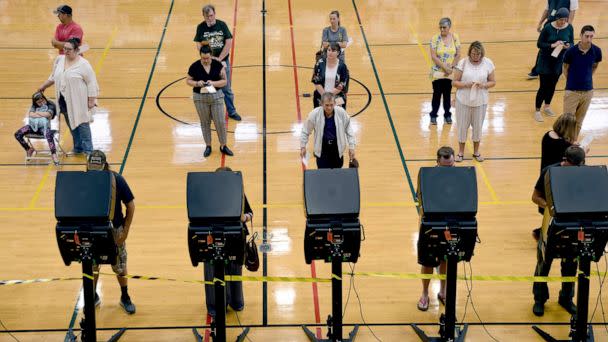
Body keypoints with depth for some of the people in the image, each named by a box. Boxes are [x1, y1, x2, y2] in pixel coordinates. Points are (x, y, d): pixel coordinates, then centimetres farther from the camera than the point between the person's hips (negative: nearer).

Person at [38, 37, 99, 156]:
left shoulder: (83, 64, -14)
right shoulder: (59, 59, 6)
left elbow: (91, 83, -13)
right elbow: (53, 77, 21)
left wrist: (91, 100, -15)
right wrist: (43, 86, 26)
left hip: (78, 101, -6)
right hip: (64, 100, 6)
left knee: (82, 124, -2)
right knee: (71, 124, 12)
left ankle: (88, 150, 5)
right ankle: (78, 148, 24)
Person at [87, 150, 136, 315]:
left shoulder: (117, 179, -16)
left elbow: (130, 206, -7)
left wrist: (125, 231, -9)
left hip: (114, 229, -1)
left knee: (119, 266, 11)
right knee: (91, 266, 14)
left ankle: (125, 298, 31)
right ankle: (93, 296, 36)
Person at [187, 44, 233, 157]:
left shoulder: (218, 65, -7)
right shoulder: (194, 67, -8)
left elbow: (224, 81, -4)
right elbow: (188, 80, 2)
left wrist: (214, 83, -22)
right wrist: (197, 83, -18)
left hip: (216, 96, 0)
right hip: (200, 98, 0)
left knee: (220, 122, 2)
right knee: (205, 122, 11)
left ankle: (223, 146, 19)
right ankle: (208, 146, 26)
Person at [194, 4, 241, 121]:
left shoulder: (222, 25, -5)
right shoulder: (201, 27, -5)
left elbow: (229, 43, -7)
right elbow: (199, 45, -6)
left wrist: (219, 59, -12)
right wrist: (211, 58, -15)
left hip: (223, 61, 0)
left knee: (227, 89, 9)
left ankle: (231, 111, 22)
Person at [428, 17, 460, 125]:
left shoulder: (455, 37, -3)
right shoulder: (435, 39, -11)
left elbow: (458, 54, -1)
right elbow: (433, 56, -14)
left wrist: (451, 67, -12)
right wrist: (445, 68, -17)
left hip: (451, 73, 2)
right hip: (438, 72, -2)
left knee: (447, 94, 12)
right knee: (437, 94, 4)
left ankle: (447, 114, 27)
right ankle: (433, 115, 18)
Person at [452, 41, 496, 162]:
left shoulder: (488, 63, -4)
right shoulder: (462, 63, -9)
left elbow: (493, 82, 3)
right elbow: (455, 82, -7)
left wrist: (484, 85, -17)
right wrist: (466, 85, -24)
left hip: (480, 101, 1)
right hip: (463, 101, -1)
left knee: (478, 126, 12)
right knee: (462, 126, 9)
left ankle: (476, 151, 31)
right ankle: (461, 152, 26)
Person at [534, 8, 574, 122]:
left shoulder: (569, 28, -7)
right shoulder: (548, 27, -16)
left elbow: (572, 43, 2)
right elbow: (539, 44, -13)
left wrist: (568, 46, -22)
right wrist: (552, 45, -28)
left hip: (559, 61, 4)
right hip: (546, 61, -4)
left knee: (552, 85, 17)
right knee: (544, 86, -1)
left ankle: (547, 106, 37)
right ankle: (537, 110, 12)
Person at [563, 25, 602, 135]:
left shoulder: (596, 51, -7)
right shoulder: (571, 51, -15)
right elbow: (565, 68, 1)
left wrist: (587, 78, 8)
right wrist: (571, 81, 4)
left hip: (588, 91, 3)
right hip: (572, 91, -3)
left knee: (579, 121, 14)